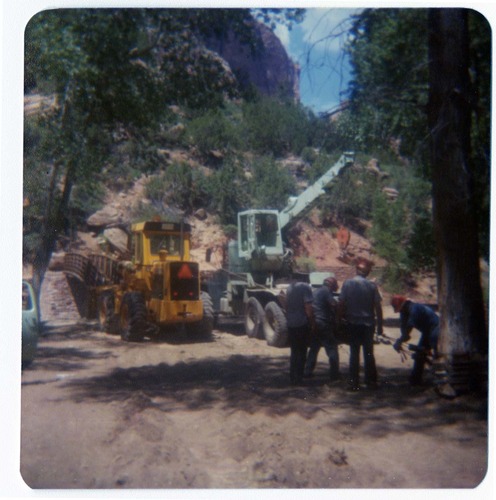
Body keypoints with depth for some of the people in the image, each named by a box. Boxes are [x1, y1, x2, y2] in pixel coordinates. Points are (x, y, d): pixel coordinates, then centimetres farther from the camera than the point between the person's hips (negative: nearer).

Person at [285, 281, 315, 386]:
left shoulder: (290, 287, 9)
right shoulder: (305, 287, -13)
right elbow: (308, 308, -17)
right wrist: (312, 323, -9)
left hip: (291, 325, 6)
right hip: (302, 325, -6)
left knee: (294, 352, 15)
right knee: (301, 353, 2)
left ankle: (292, 378, 18)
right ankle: (298, 379, 3)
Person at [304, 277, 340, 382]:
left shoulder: (316, 291, 19)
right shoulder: (326, 291, -8)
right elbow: (333, 304, -19)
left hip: (314, 323, 8)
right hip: (323, 324, -8)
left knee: (314, 348, 19)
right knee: (332, 348, -3)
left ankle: (308, 372, 19)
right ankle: (334, 375, -6)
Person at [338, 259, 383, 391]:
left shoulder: (347, 283, -6)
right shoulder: (372, 285, -5)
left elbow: (341, 304, -9)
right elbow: (378, 307, -5)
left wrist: (340, 318, 3)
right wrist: (380, 325, 2)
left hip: (352, 324, 0)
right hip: (368, 324, 0)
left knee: (354, 353, 5)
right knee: (368, 353, 10)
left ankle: (354, 383, 6)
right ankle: (371, 381, 15)